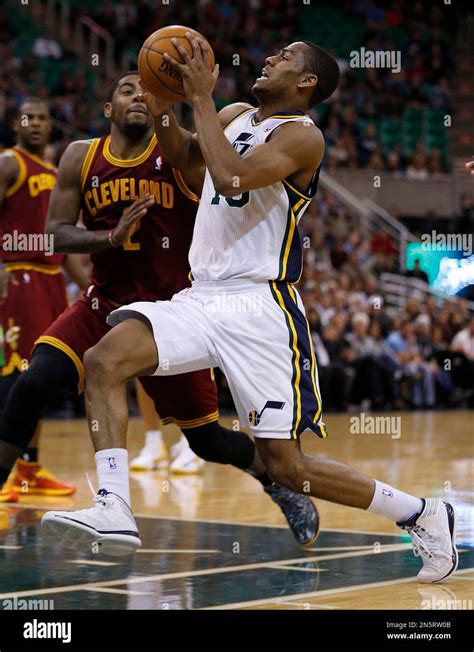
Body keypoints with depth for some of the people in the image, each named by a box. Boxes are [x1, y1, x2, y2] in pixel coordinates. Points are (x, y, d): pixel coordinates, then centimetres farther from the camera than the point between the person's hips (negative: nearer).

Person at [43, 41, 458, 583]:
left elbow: (231, 179, -26)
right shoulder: (238, 116, 14)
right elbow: (182, 156, 28)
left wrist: (202, 97, -18)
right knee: (104, 359, -16)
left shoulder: (302, 135, -10)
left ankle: (425, 516, 12)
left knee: (286, 466, -6)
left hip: (259, 308, -7)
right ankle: (113, 512, -20)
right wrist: (161, 104, 9)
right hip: (202, 298, 7)